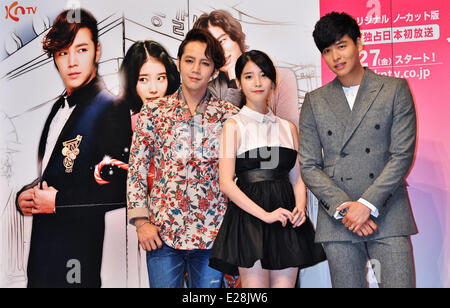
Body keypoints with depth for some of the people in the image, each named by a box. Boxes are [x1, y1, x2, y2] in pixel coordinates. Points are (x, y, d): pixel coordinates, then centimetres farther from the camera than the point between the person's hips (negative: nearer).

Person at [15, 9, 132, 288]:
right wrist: (23, 196, 2)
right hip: (42, 247, 8)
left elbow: (122, 191, -20)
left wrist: (59, 201, -16)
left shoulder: (111, 109, -15)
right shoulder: (59, 107, 12)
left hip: (78, 252, -8)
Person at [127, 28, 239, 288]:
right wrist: (141, 221, -3)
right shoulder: (154, 111, 2)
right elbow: (137, 167, 3)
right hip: (162, 232, 0)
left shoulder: (229, 115, 2)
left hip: (212, 234, 1)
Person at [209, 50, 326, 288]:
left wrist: (300, 207, -5)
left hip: (287, 221, 4)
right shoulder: (234, 126, 1)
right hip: (250, 217, -4)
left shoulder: (288, 127, 15)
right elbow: (226, 183, -8)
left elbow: (297, 178, 15)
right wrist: (265, 214, -16)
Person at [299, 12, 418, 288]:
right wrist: (343, 207, -8)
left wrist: (367, 204, -11)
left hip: (388, 214, -1)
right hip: (337, 220, 2)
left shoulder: (395, 90, 5)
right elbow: (309, 166, 5)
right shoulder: (315, 101, 10)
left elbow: (403, 155, -3)